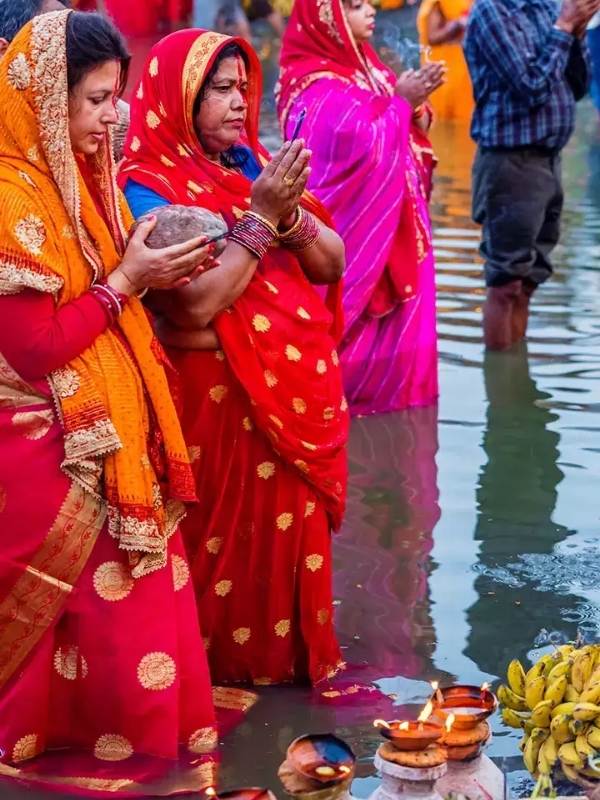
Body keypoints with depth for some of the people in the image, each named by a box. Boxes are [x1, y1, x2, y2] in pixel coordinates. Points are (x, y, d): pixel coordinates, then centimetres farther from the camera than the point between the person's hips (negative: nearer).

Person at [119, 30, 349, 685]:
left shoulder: (254, 164, 6)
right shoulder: (148, 188, -13)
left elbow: (332, 265, 5)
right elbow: (196, 304, -23)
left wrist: (289, 212, -14)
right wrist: (260, 216, -21)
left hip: (294, 385, 6)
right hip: (216, 395, -6)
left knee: (292, 523, 13)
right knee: (226, 534, 4)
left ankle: (288, 651, 29)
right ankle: (219, 660, 21)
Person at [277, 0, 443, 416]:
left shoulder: (363, 66, 10)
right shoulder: (318, 87, -17)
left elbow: (406, 136, 12)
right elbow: (363, 144, -28)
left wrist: (416, 106, -9)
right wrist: (400, 101, -17)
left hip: (391, 229, 9)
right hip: (356, 232, -9)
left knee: (398, 331, 13)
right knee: (362, 336, -3)